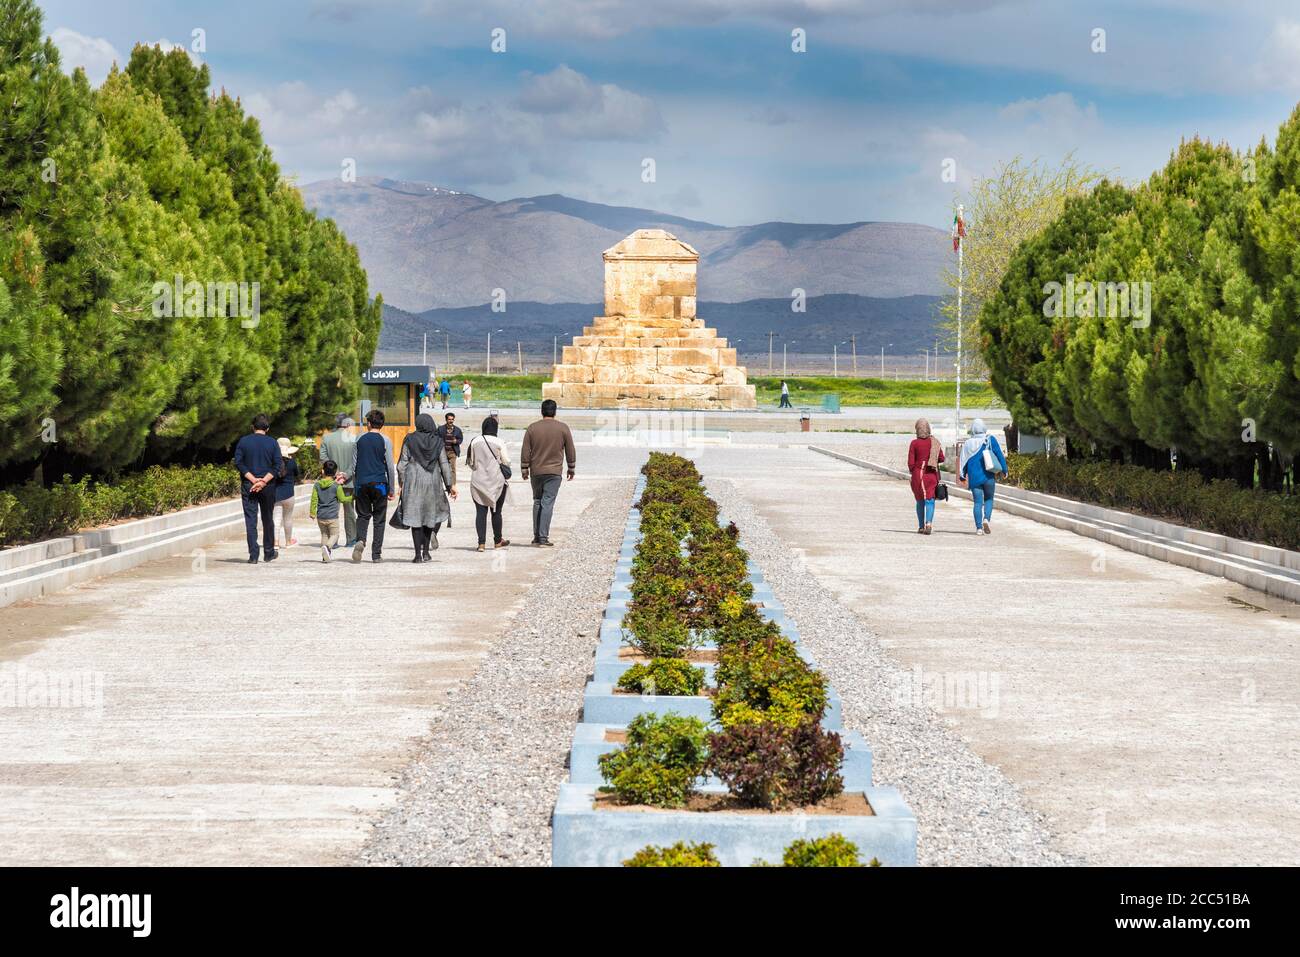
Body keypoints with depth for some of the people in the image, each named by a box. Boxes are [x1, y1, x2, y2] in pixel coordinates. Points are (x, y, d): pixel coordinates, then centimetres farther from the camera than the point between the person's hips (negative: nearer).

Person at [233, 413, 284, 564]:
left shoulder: (243, 441, 1)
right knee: (268, 520, 14)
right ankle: (269, 553, 23)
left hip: (248, 485, 0)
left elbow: (238, 463, -7)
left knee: (250, 520, 0)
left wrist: (253, 479, -10)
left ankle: (253, 555, -7)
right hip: (268, 488, 1)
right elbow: (278, 466, -8)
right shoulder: (272, 443, -1)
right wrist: (264, 481, -12)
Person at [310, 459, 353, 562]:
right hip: (332, 516, -4)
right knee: (334, 534, 5)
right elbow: (343, 499, -3)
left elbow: (314, 499, 1)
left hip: (320, 516, 4)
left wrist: (312, 512, 9)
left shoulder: (317, 485, 1)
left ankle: (325, 556, 11)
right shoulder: (337, 486, -8)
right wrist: (352, 497, 15)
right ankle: (328, 546, -25)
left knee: (324, 535, 16)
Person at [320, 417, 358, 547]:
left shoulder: (326, 438, 2)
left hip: (331, 479, 1)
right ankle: (351, 539, 13)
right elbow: (355, 462, -12)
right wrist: (346, 475, -12)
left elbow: (323, 457, -4)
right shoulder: (354, 439, -5)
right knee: (349, 510, 10)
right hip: (349, 482, -1)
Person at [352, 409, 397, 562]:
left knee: (363, 515, 12)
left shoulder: (360, 440, 6)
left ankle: (360, 540, -15)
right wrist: (392, 489, 3)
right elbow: (390, 466, -3)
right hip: (379, 483, -2)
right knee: (379, 519, 5)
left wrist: (355, 484, 17)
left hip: (362, 483, 2)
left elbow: (354, 464, 8)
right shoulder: (385, 440, -1)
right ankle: (376, 554, 2)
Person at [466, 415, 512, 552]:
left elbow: (470, 462, 4)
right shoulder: (498, 443, -9)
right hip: (497, 481, -1)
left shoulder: (474, 442, -2)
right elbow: (506, 462, -7)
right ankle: (497, 540, 24)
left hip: (478, 482, 1)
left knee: (481, 512, 2)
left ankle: (481, 543, -5)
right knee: (496, 512, 11)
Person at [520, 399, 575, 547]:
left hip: (536, 472, 2)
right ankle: (543, 537, -10)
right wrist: (571, 469, 13)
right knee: (548, 503, -4)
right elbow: (570, 451, 3)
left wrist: (524, 470, 9)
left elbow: (525, 452, 2)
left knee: (537, 502, 14)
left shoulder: (532, 428, 1)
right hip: (554, 472, -2)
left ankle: (536, 536, 14)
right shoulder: (563, 428, -2)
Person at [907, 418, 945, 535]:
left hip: (918, 474, -1)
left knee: (920, 501, 13)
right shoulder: (935, 442, -1)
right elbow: (941, 459, 2)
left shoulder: (914, 443, -8)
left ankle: (921, 526, 19)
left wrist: (912, 471, 11)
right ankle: (929, 522, -23)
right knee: (930, 500, -2)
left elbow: (911, 462, -8)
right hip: (932, 474, 1)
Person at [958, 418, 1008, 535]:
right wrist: (1004, 470, 5)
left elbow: (963, 461, 6)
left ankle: (979, 527, -5)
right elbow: (1000, 455, -3)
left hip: (974, 477, 1)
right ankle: (986, 519, -11)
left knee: (978, 502, 4)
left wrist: (962, 476, 13)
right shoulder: (990, 440, -1)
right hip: (988, 476, -1)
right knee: (989, 499, 14)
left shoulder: (967, 444, 4)